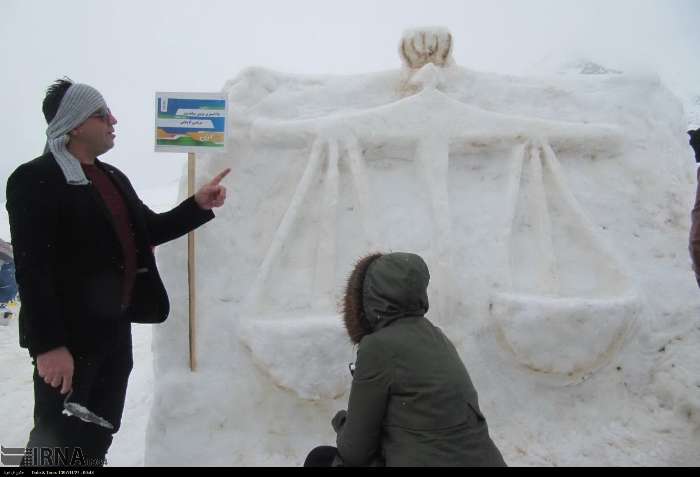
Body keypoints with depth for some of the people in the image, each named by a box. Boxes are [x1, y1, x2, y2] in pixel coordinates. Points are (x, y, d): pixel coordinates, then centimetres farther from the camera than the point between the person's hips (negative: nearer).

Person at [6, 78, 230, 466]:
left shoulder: (113, 177, 13)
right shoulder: (35, 179, -13)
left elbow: (150, 230, 19)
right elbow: (31, 268, -19)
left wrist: (199, 205, 7)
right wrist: (48, 344, -23)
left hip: (115, 329, 8)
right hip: (68, 336, -8)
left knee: (97, 439, 19)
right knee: (57, 444, 5)